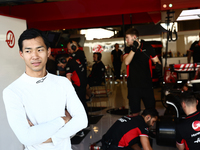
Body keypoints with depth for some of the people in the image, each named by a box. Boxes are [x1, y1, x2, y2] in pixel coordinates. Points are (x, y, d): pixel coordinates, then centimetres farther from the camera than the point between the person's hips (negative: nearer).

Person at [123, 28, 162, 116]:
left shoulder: (147, 47, 2)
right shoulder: (128, 49, 5)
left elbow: (156, 60, 5)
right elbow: (126, 62, -14)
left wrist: (158, 64, -18)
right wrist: (133, 49, -24)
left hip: (147, 83, 0)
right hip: (133, 85, 1)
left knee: (151, 109, 8)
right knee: (135, 111, 7)